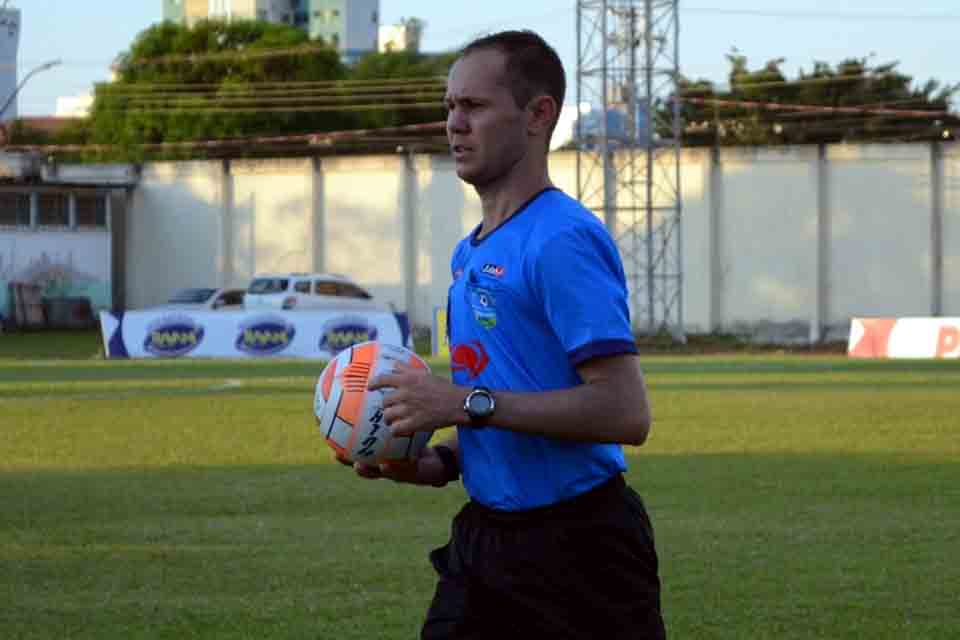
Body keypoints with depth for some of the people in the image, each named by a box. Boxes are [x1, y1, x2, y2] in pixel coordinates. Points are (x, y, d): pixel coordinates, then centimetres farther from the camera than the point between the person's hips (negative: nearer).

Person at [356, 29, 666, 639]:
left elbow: (625, 412, -23)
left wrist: (466, 403, -21)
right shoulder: (469, 255, 14)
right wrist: (439, 463, 6)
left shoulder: (564, 239, -15)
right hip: (483, 540, 9)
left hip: (576, 545, -8)